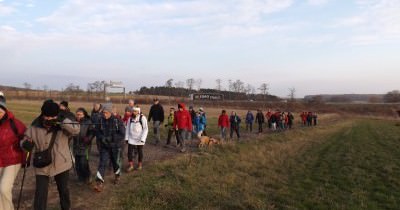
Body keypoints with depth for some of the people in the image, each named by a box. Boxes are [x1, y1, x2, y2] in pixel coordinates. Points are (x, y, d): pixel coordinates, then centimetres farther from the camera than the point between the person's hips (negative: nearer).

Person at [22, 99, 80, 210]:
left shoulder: (63, 126, -12)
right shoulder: (34, 127, -8)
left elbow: (76, 130, -29)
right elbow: (25, 142, 1)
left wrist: (61, 121, -39)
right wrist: (26, 144, -24)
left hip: (61, 164, 0)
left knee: (64, 190, 20)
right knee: (40, 194, 1)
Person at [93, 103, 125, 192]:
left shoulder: (118, 121, -15)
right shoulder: (100, 120, -7)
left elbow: (122, 135, -17)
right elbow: (97, 132, 0)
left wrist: (109, 138, -23)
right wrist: (102, 138, -20)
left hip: (116, 146, -1)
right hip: (104, 146, 1)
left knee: (116, 162, 16)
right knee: (102, 163, -6)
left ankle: (117, 176, 43)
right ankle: (99, 183, -5)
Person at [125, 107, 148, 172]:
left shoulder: (142, 118, -14)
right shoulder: (130, 118, 0)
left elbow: (145, 129, -13)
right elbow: (128, 128, 7)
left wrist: (143, 139, -17)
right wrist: (126, 138, 4)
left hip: (140, 139, -3)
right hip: (131, 139, 3)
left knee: (140, 152, 11)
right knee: (129, 152, -2)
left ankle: (139, 165, 30)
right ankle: (131, 166, 13)